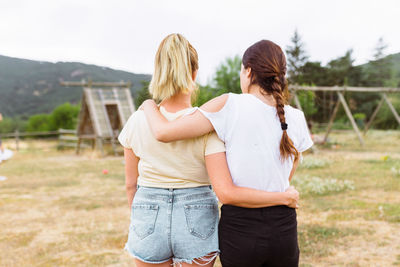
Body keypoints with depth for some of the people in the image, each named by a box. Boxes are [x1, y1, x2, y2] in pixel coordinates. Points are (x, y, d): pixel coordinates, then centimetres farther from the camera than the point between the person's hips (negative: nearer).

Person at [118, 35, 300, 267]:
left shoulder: (137, 122, -8)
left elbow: (131, 183, 4)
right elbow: (227, 192, -22)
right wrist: (285, 197, -11)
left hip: (149, 221, 2)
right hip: (197, 222, -1)